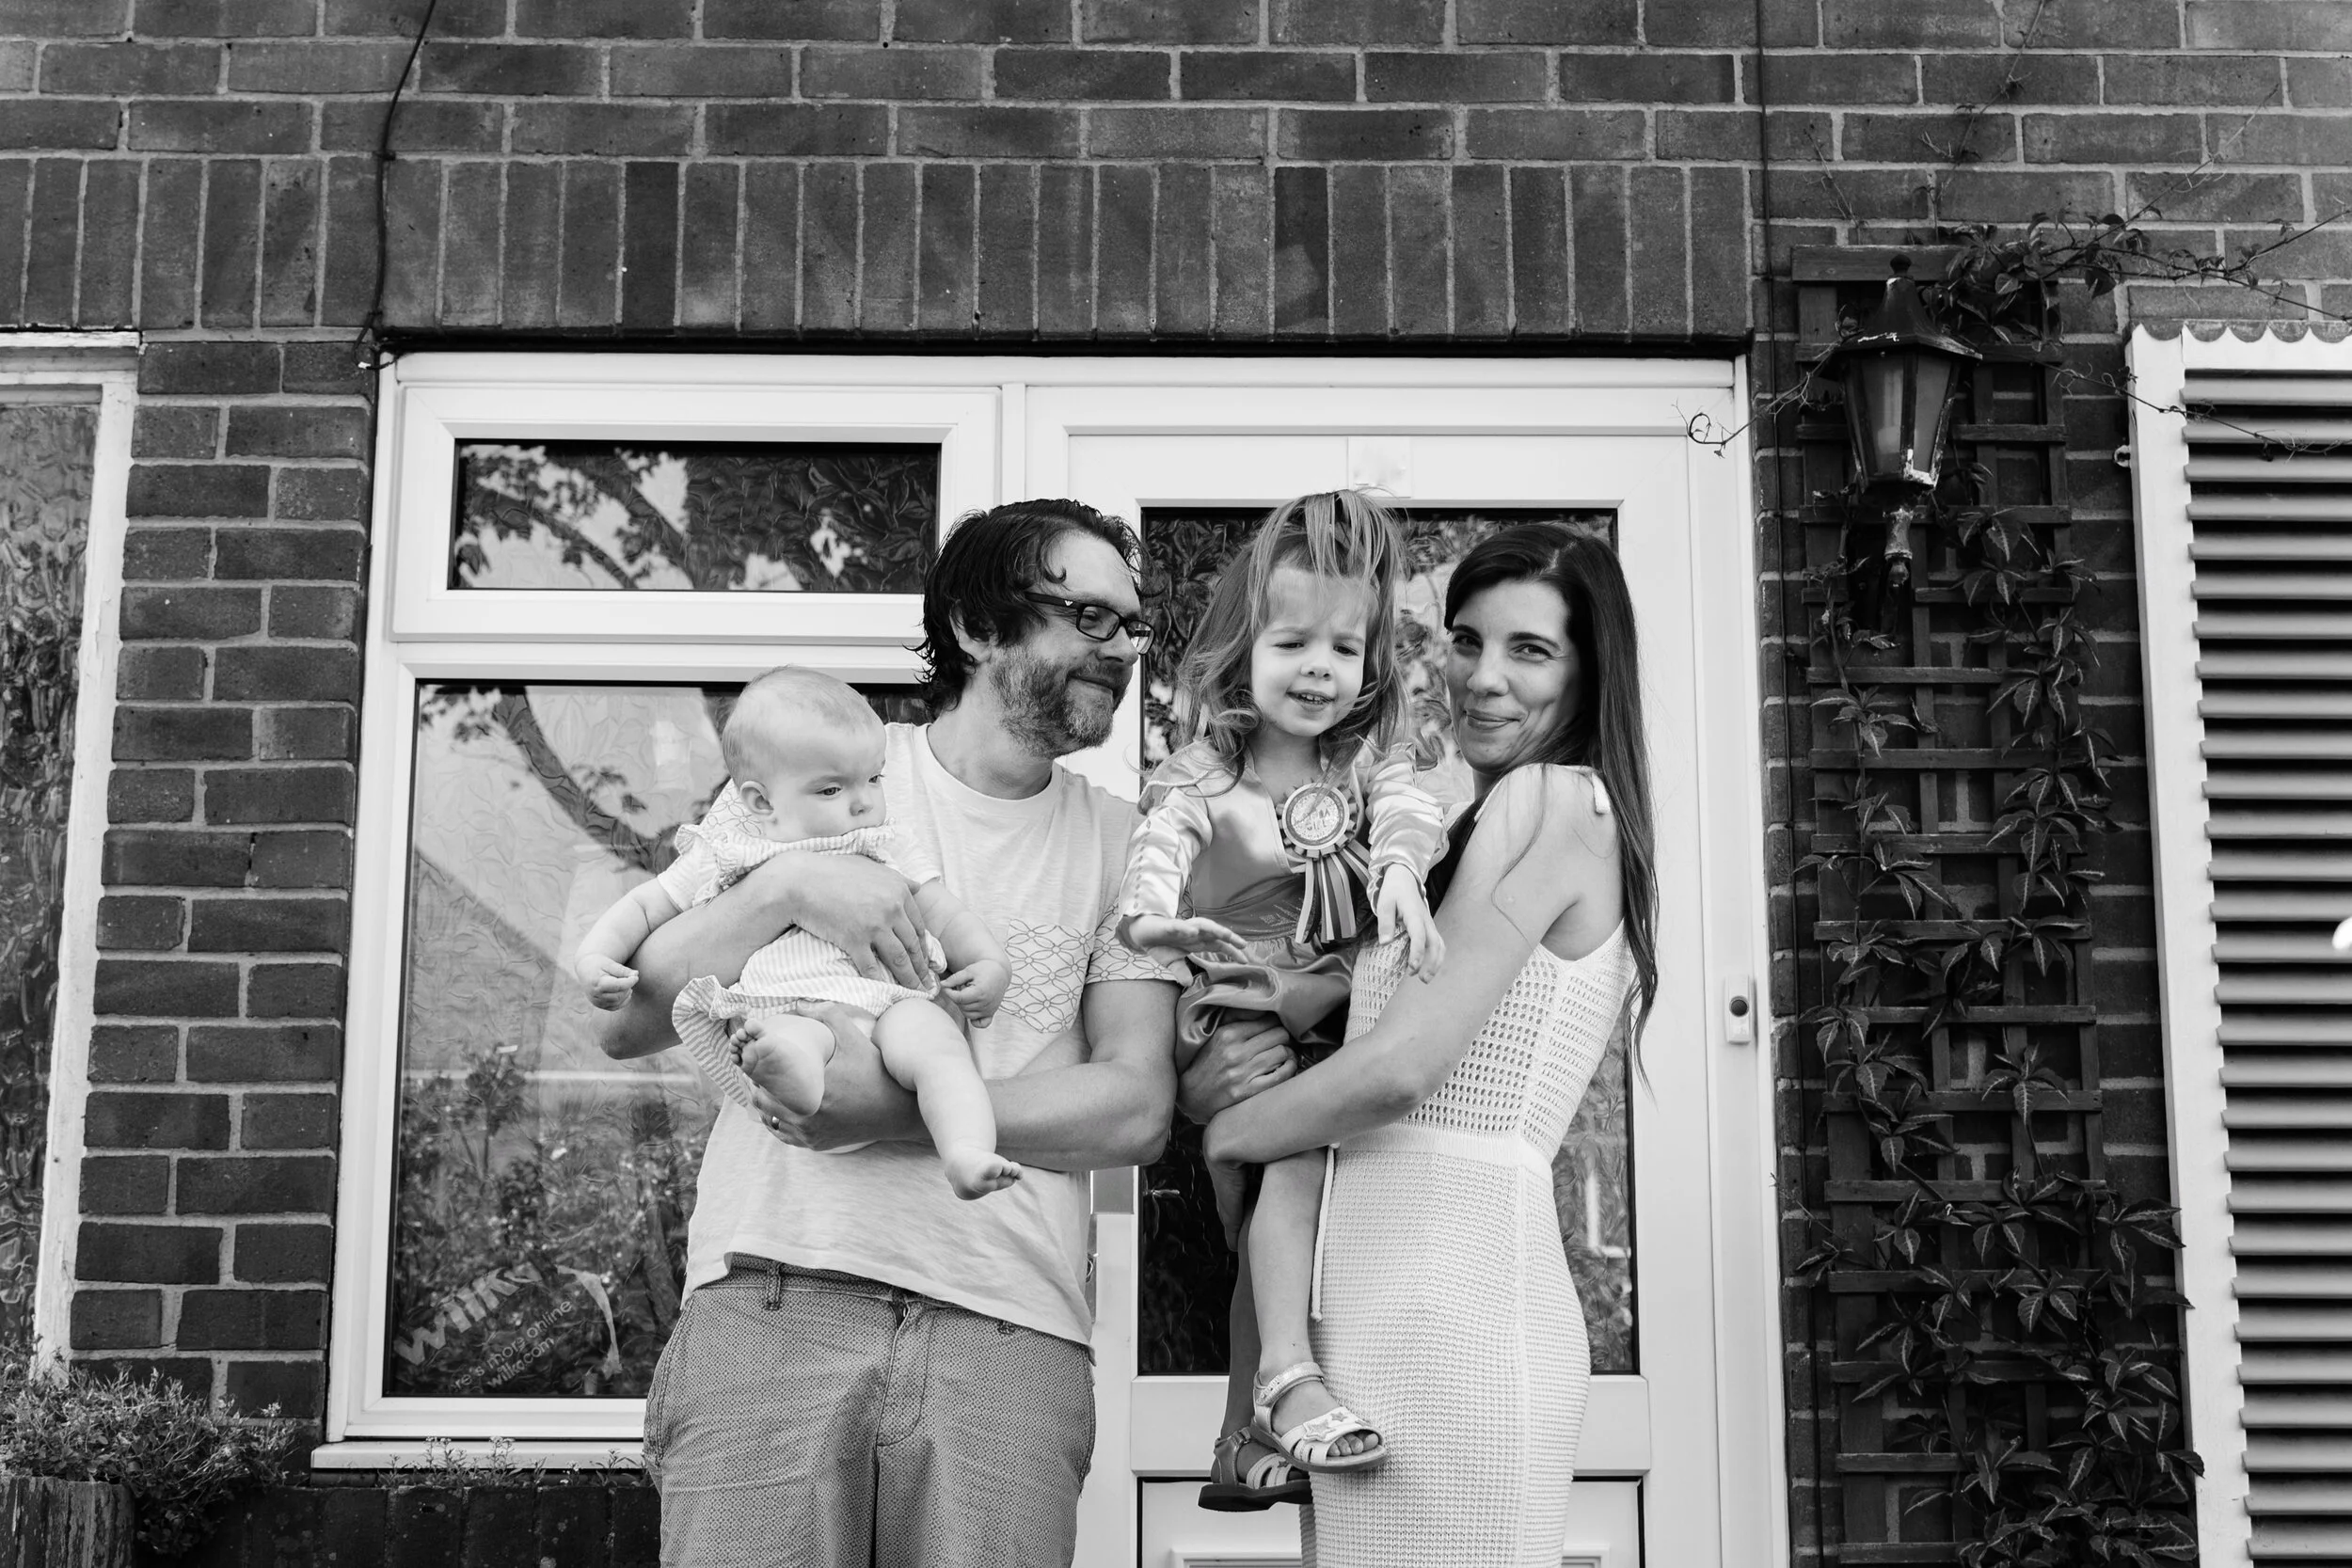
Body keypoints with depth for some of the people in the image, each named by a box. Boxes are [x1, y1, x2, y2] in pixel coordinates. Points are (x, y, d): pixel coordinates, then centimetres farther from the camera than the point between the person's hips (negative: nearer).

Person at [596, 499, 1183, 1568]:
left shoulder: (1118, 844, 11)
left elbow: (1136, 1109, 0)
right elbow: (626, 1021, 5)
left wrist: (896, 1108, -12)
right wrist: (786, 888, -11)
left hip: (1007, 1325, 1)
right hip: (774, 1299, -1)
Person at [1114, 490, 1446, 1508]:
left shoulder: (1367, 760, 7)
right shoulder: (1203, 770, -4)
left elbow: (1408, 811, -12)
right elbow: (1162, 840, -22)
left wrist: (1399, 872, -36)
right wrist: (1151, 914, -45)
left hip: (1338, 1012, 5)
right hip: (1241, 1010, -5)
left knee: (1277, 1199, 7)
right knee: (1297, 1151, -28)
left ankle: (1246, 1441, 18)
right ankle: (1287, 1382, -26)